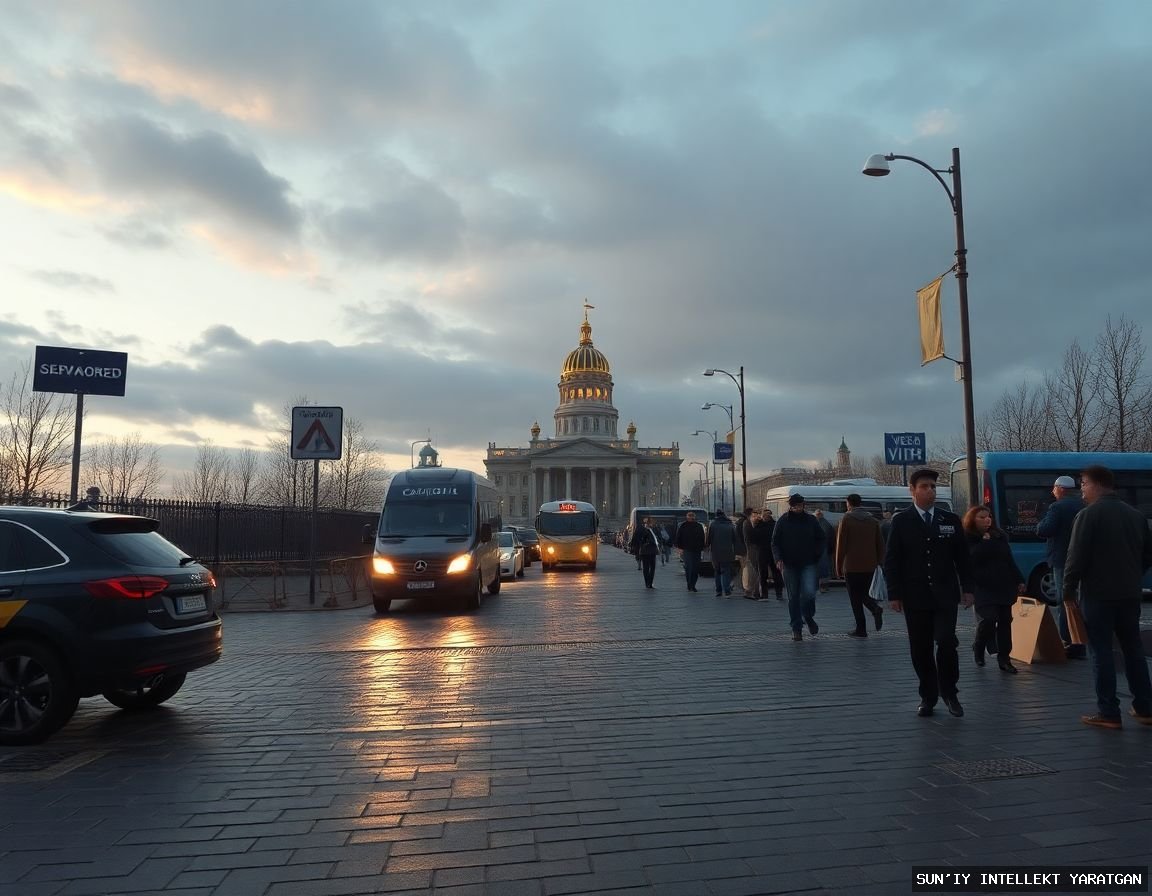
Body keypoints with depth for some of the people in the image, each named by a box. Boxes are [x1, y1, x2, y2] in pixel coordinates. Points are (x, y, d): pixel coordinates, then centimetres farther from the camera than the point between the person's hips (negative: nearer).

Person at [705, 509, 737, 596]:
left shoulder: (712, 524, -2)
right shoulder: (730, 525, 5)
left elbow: (708, 538, -3)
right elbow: (735, 540, 6)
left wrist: (706, 545, 17)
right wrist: (734, 553, 10)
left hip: (716, 552, -1)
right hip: (728, 553, 1)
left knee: (717, 571, 14)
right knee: (726, 572, 2)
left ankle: (718, 591, 14)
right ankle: (727, 591, -11)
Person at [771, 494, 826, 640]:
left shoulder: (811, 520, 5)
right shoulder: (783, 521, 2)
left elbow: (821, 539, 14)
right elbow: (775, 542, 3)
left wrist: (817, 555, 1)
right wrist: (778, 559, -11)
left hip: (808, 564, 0)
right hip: (789, 565, 0)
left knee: (809, 592, -14)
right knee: (793, 597, 4)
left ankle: (808, 617, 16)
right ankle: (796, 628, 13)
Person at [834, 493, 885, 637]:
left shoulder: (846, 519, -5)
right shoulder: (873, 520, 9)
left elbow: (841, 544, -7)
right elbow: (880, 543, 7)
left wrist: (838, 566, 0)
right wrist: (879, 561, 13)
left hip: (852, 566, -5)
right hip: (870, 566, 5)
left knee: (855, 598, 3)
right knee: (863, 593, 19)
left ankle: (861, 630, 2)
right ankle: (875, 609, -10)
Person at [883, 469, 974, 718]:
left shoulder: (950, 519, 7)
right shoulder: (901, 520, 1)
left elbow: (962, 556, 10)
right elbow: (891, 560, -1)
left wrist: (967, 588, 4)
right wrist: (894, 594, -5)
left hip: (945, 594, 1)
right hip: (915, 596, -1)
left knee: (946, 641, -10)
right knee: (920, 648, 4)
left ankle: (949, 692, 10)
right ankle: (928, 696, 18)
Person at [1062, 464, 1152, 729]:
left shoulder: (1089, 514, -12)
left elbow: (1076, 557, -15)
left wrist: (1069, 589, -5)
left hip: (1098, 593, -7)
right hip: (1129, 593, 7)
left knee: (1101, 652, -2)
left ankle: (1108, 713, 0)